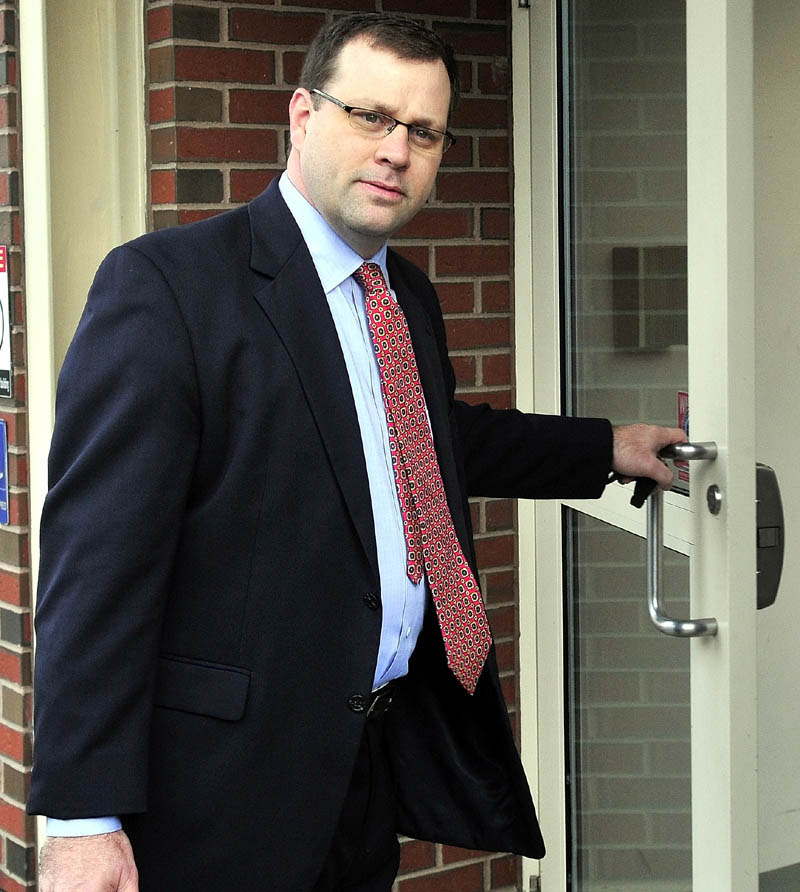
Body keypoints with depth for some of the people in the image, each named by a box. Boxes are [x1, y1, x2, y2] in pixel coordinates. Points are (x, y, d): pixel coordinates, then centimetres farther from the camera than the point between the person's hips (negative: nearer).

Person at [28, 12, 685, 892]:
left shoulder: (409, 295, 13)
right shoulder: (164, 283, -13)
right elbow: (98, 551, -19)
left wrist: (609, 449, 32)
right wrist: (85, 819, -23)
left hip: (385, 755, 8)